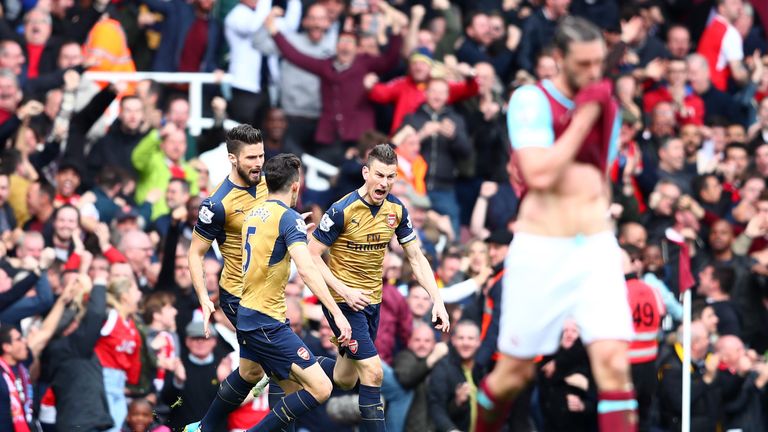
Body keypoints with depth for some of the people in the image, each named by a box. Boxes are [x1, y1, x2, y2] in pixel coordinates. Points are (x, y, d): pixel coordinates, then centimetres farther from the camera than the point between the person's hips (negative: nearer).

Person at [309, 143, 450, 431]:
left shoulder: (397, 210, -2)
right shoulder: (343, 210, -19)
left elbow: (416, 258, 5)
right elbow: (312, 256, -15)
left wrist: (437, 300, -5)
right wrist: (344, 291, -23)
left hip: (372, 299, 6)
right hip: (343, 299, -6)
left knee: (345, 381, 14)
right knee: (373, 372, -18)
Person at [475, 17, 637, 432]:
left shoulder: (605, 106, 11)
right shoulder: (531, 101, -8)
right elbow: (539, 175, -21)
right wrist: (584, 117, -14)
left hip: (596, 248, 4)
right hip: (540, 251, -4)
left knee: (613, 362, -15)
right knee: (514, 373, 5)